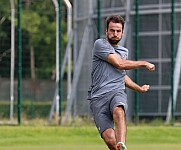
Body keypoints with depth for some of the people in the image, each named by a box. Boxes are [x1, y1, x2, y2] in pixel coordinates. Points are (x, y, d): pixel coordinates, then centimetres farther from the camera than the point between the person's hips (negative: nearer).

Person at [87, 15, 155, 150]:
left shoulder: (124, 51, 24)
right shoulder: (100, 44, 3)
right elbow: (120, 64, -6)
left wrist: (139, 88, 35)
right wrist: (144, 64, 5)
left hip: (117, 93, 3)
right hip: (98, 97, -3)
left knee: (119, 112, -36)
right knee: (109, 138, -22)